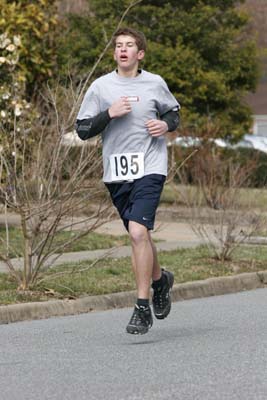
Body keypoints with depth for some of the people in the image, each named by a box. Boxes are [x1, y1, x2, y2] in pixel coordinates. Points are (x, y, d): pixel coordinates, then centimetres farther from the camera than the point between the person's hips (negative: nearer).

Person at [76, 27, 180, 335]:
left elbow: (173, 112, 21)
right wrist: (109, 114, -13)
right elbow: (82, 129, 2)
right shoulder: (100, 87, 3)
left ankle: (142, 308, -16)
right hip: (116, 173, 3)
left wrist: (166, 125, -2)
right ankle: (160, 280, 44)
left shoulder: (155, 84, 3)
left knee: (138, 232, -19)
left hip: (150, 168, -3)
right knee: (138, 235, 14)